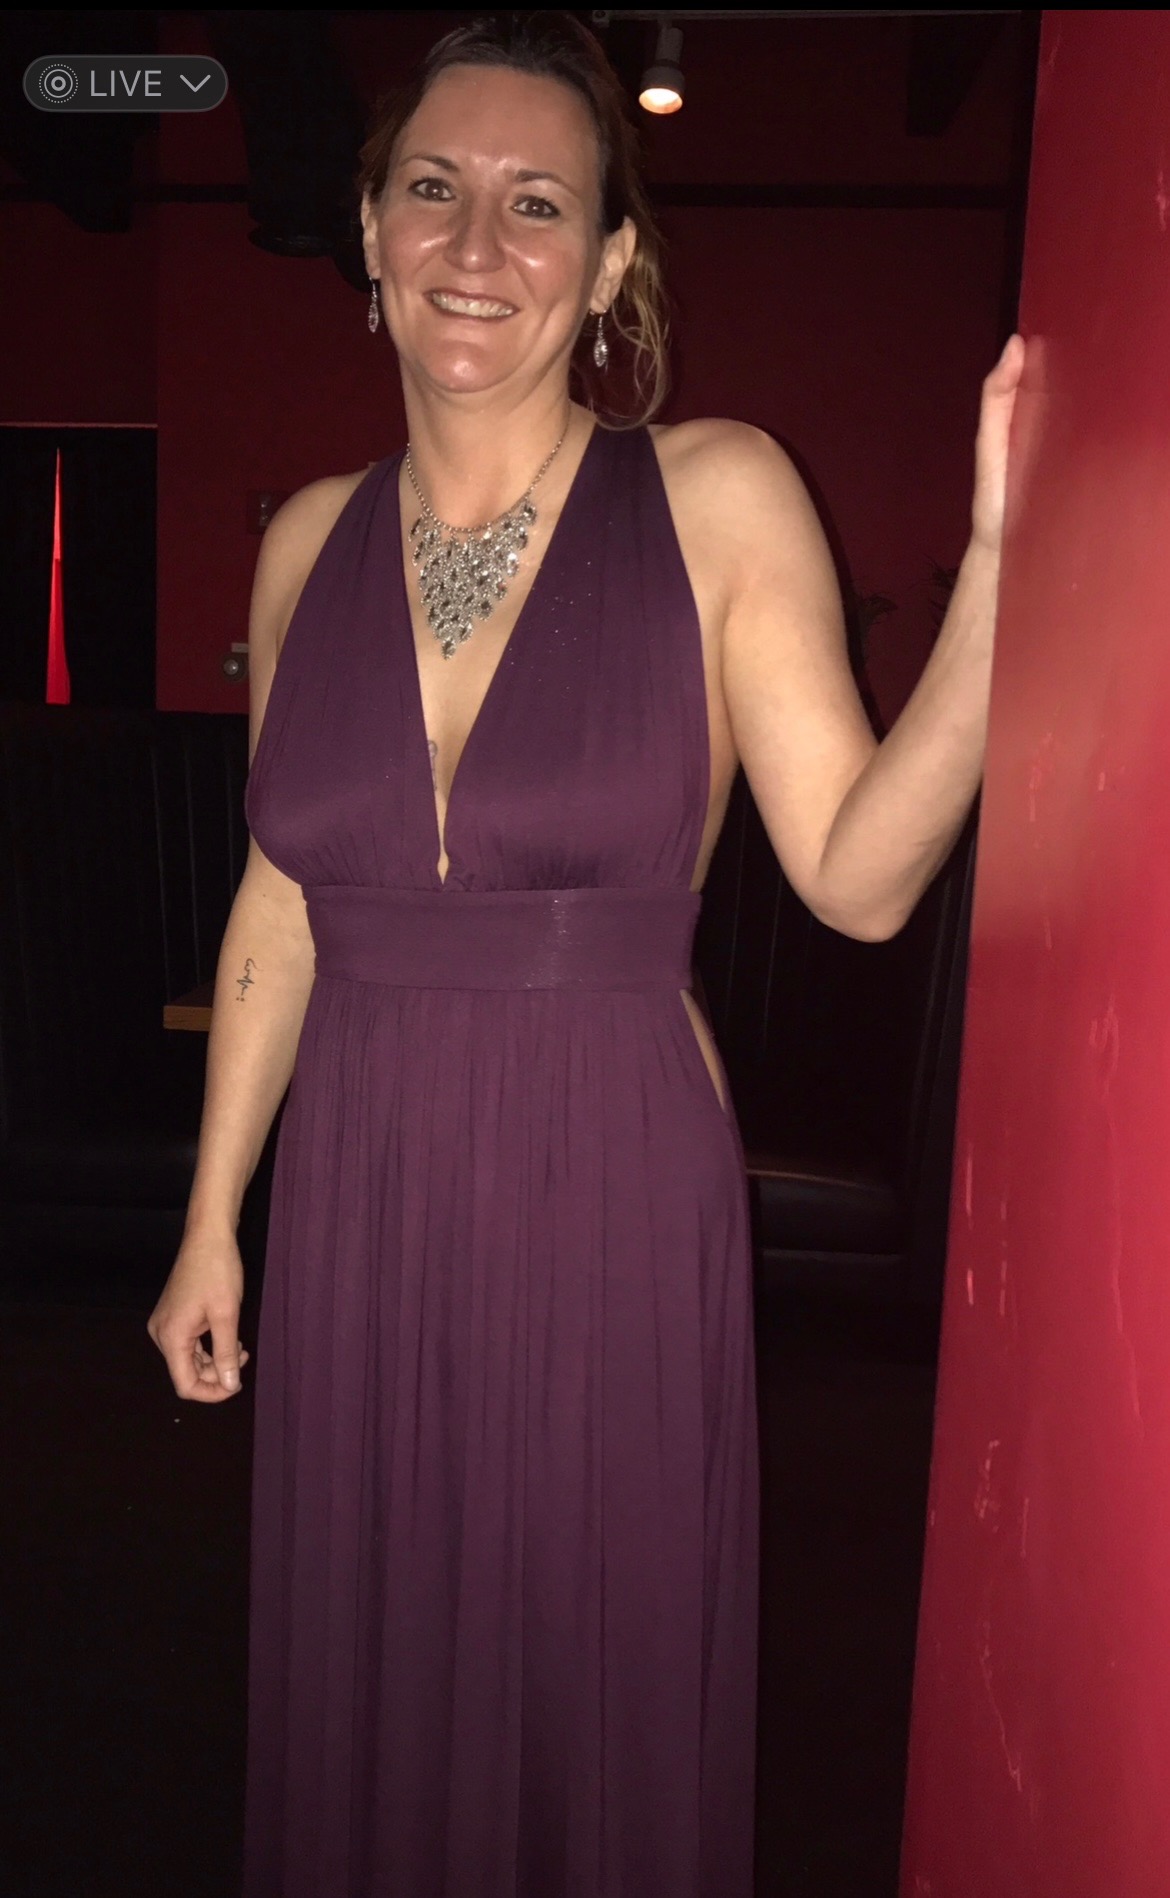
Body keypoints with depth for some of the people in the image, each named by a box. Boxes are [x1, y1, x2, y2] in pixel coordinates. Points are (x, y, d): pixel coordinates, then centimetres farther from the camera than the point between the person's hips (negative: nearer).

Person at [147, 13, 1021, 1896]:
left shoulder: (719, 499, -7)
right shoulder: (311, 540, 4)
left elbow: (859, 876, -11)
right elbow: (281, 906, 9)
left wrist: (999, 569, -21)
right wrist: (211, 1218, 11)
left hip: (615, 1195, -3)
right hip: (357, 1198, 4)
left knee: (604, 1694, 15)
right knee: (365, 1698, 20)